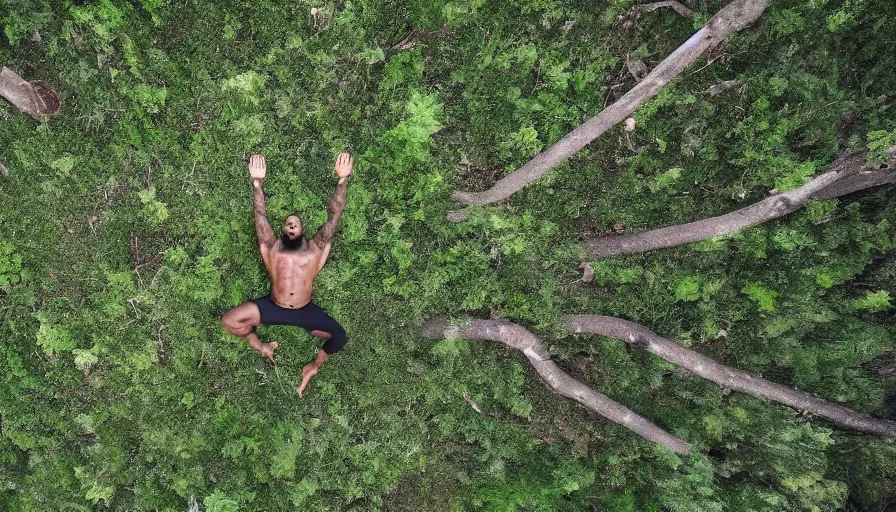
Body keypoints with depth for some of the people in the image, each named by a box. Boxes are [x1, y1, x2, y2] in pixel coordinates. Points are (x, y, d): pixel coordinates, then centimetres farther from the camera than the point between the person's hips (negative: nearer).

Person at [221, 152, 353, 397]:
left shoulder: (315, 248, -2)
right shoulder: (272, 247, 1)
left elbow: (334, 215, -7)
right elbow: (260, 215, -3)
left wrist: (342, 179, -13)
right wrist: (257, 182, -9)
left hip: (305, 311, 0)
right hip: (273, 307, 1)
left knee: (340, 336, -15)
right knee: (229, 321, -11)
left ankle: (314, 365, 16)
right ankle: (260, 346, 19)